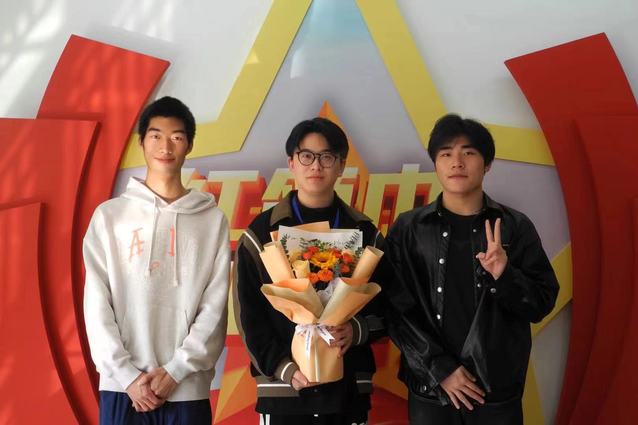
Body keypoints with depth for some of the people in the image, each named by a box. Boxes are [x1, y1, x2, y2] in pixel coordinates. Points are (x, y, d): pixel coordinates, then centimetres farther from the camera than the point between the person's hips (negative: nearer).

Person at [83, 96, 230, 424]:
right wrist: (127, 374, -8)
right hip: (122, 386, 0)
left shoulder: (213, 220, 6)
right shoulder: (109, 214, 5)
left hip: (187, 389, 0)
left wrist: (175, 370, -9)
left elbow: (215, 307, 0)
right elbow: (97, 304, 1)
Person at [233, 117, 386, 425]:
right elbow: (249, 315, -1)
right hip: (283, 390, -1)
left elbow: (386, 306, 7)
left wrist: (357, 330, -13)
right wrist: (284, 368, -12)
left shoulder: (365, 233, 7)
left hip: (349, 388, 2)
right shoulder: (262, 232, 2)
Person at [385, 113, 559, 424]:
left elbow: (542, 304, 1)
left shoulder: (515, 227, 0)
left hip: (499, 389, 1)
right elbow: (397, 308, -4)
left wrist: (505, 275, -17)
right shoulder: (407, 229, -1)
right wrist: (440, 368, -10)